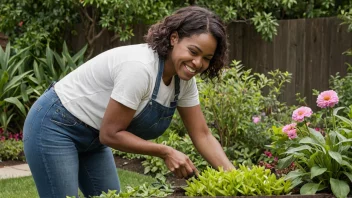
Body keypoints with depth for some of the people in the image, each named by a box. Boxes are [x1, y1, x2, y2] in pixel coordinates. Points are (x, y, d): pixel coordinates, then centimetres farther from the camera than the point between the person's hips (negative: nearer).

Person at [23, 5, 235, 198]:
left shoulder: (184, 78, -7)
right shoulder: (140, 68, -32)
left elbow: (202, 135, -3)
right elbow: (111, 133, -27)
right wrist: (166, 152, -25)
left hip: (93, 137, 9)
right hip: (55, 128, -9)